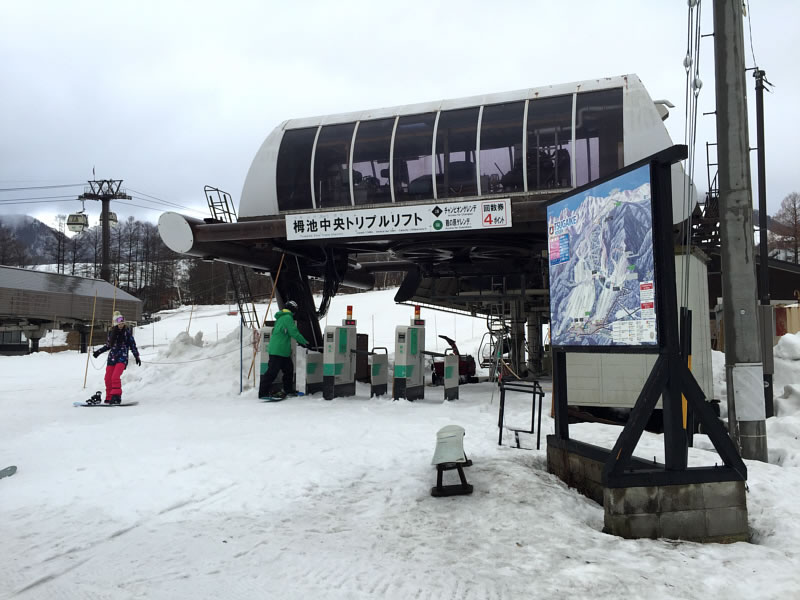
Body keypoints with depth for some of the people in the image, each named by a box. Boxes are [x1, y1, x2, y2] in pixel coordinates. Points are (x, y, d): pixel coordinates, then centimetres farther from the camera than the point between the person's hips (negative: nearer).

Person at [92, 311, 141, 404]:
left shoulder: (127, 332, -1)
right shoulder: (112, 332, 8)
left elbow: (133, 345, 3)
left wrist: (137, 356, 1)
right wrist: (99, 351, 22)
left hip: (122, 358, -4)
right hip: (112, 357, 5)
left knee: (115, 377, -21)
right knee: (108, 379, 3)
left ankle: (116, 396, -18)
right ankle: (109, 398, 15)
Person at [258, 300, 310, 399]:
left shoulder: (280, 317, 18)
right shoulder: (288, 317, -12)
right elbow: (294, 332, -13)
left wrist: (299, 341, 29)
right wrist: (305, 342, 0)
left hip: (283, 351, 10)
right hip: (278, 351, -10)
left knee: (288, 368, 19)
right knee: (272, 372, -10)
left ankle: (288, 390, 29)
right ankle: (263, 393, -9)